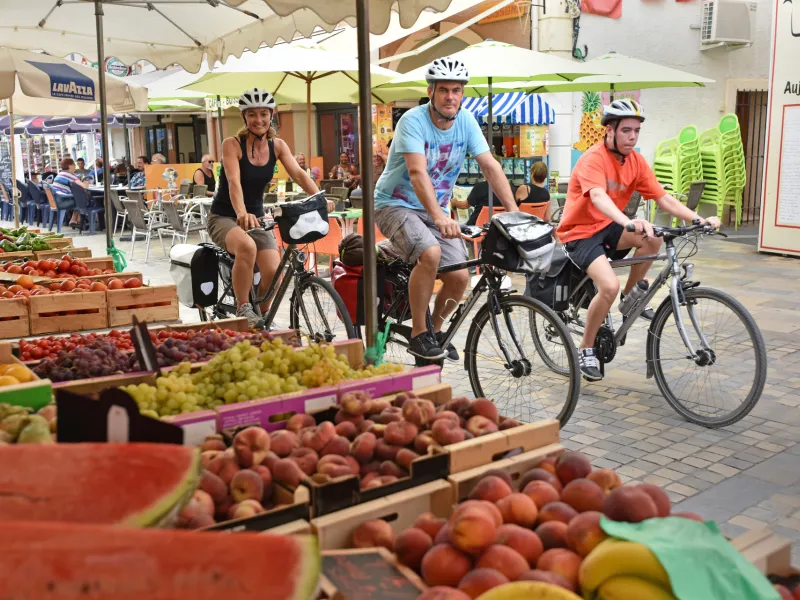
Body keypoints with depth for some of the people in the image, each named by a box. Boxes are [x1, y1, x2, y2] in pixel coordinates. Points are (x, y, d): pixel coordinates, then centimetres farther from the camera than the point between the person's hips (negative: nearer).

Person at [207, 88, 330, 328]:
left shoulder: (278, 146, 1)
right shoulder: (232, 144, -12)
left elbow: (300, 175, -12)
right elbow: (234, 182, -27)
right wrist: (242, 214, -46)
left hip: (256, 217, 4)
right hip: (225, 218, -4)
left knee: (273, 272, -18)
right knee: (247, 247, -38)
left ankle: (261, 320, 10)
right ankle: (243, 310, -22)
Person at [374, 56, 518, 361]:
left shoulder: (466, 121, -4)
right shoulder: (413, 120, -20)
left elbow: (490, 167, -9)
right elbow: (418, 172, -33)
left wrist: (514, 211, -19)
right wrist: (439, 217, -47)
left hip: (434, 209, 5)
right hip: (396, 205, -5)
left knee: (460, 278, -10)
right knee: (431, 253, -33)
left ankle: (435, 329, 20)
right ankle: (418, 334, -16)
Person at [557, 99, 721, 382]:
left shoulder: (637, 161, -1)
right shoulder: (593, 159, -21)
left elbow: (663, 198, -3)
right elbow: (598, 197, -39)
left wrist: (699, 219, -17)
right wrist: (629, 222, -57)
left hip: (607, 228, 6)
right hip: (580, 232, -6)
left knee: (653, 238, -21)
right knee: (610, 286, -26)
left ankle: (630, 296, 4)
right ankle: (586, 350, -5)